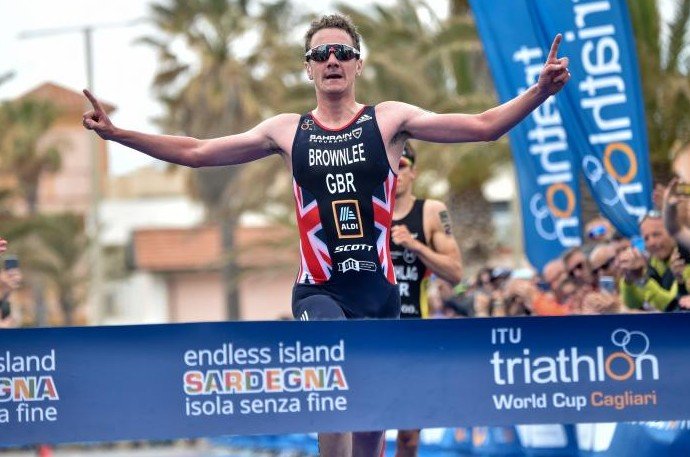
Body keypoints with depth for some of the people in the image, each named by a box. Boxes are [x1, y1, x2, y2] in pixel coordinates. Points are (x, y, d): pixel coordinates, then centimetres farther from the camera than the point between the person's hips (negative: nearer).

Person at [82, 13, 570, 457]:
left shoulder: (389, 120, 3)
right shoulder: (286, 131, 7)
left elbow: (483, 126, -5)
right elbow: (194, 152, 11)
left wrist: (539, 92, -20)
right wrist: (117, 133, 5)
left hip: (379, 292, 1)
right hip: (319, 292, -1)